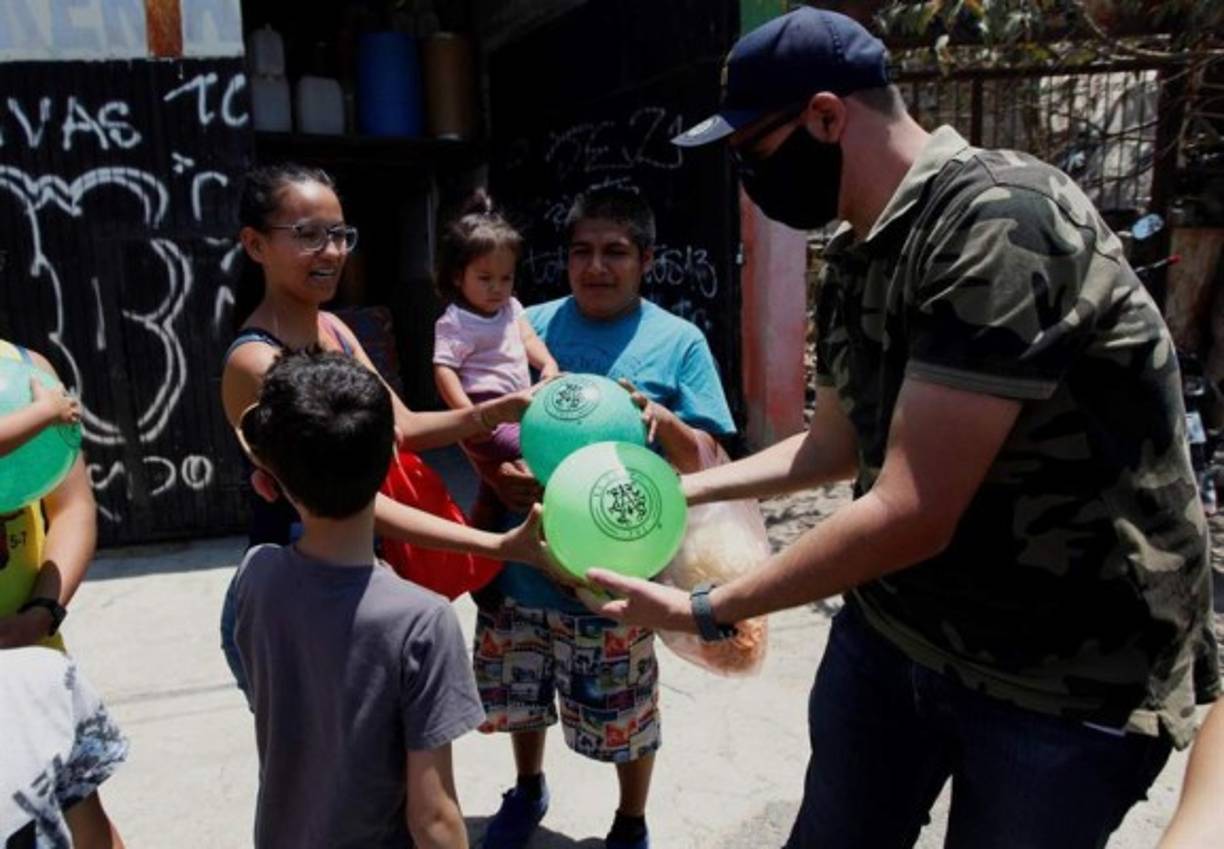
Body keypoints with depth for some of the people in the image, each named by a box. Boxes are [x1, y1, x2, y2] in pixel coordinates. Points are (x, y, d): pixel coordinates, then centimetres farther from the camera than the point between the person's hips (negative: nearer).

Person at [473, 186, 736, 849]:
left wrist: (664, 422, -26)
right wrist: (496, 473, -13)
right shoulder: (530, 326, 3)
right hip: (523, 560, 4)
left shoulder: (679, 342, -4)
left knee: (626, 723, 11)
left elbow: (701, 460, -6)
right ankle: (528, 791, 53)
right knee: (519, 695, 23)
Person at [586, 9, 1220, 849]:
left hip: (1064, 674, -7)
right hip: (891, 625, 7)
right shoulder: (857, 256, 3)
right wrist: (682, 488, 10)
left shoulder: (999, 222, -24)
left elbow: (911, 514, -27)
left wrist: (706, 611, -17)